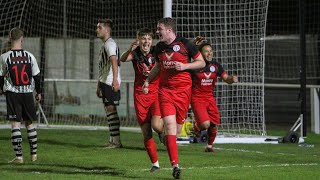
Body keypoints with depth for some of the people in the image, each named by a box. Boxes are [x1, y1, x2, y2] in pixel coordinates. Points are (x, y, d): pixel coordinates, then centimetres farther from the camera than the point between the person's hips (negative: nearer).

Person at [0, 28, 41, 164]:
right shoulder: (29, 56, -2)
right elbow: (37, 76, 5)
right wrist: (38, 92, 20)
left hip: (12, 93, -2)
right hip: (27, 93, 2)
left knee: (15, 123, -3)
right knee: (29, 123, 14)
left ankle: (19, 156, -8)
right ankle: (34, 154, 18)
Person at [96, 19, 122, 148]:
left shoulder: (110, 44, -11)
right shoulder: (104, 45, 22)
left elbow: (114, 61, -26)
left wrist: (115, 80, -37)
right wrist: (99, 85, 30)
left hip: (111, 83, -10)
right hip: (104, 82, 10)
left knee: (111, 109, -12)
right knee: (108, 110, 11)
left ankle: (116, 141, -13)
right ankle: (112, 140, 15)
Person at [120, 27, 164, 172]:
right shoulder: (135, 53, -4)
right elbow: (123, 59, -24)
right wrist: (130, 50, -45)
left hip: (157, 93, -1)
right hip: (140, 95, 1)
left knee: (156, 125, -23)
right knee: (146, 132, 2)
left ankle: (163, 131, 15)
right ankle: (155, 163, 16)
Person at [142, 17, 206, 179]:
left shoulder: (185, 44, -4)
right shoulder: (159, 47, 9)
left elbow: (202, 62, 2)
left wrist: (184, 66, -11)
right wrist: (148, 80, 17)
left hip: (183, 90, -2)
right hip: (165, 90, 2)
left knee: (177, 127, 1)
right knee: (169, 124, -14)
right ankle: (175, 165, -19)